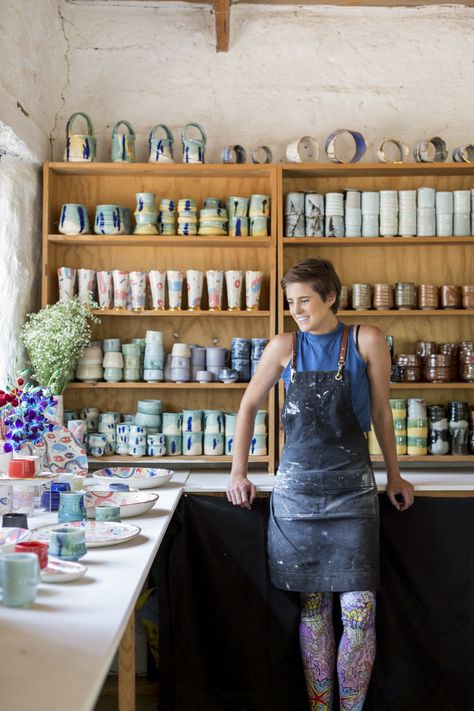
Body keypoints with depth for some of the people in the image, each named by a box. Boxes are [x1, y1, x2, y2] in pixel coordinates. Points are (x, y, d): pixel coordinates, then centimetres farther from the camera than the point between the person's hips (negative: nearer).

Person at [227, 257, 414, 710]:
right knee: (312, 605, 9)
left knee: (359, 608, -4)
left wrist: (394, 475, 14)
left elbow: (381, 412, 8)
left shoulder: (366, 341, -2)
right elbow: (249, 405, 11)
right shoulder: (285, 346, 2)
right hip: (296, 487, 2)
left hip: (352, 487, -1)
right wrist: (238, 472, 7)